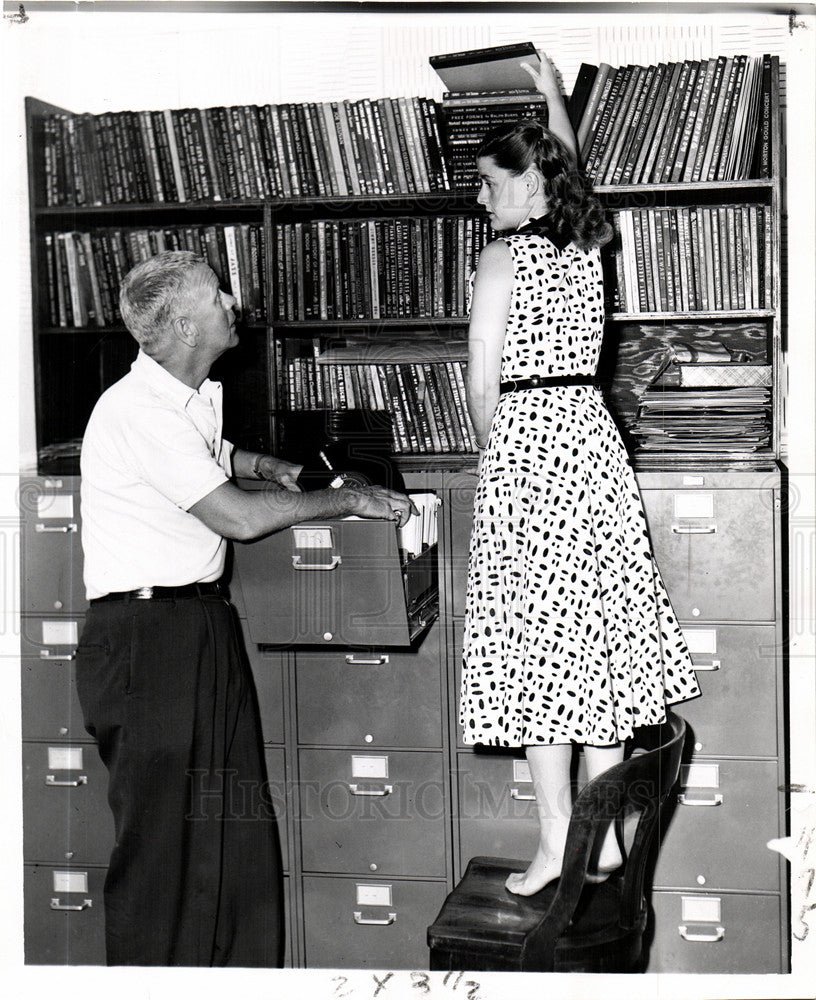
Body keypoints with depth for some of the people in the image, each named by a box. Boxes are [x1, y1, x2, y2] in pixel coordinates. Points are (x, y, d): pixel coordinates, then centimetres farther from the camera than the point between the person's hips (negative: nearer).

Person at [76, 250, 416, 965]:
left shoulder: (202, 396, 14)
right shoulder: (136, 410, -17)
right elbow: (237, 516, -23)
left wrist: (259, 463, 18)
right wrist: (347, 499, -13)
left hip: (206, 624, 9)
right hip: (147, 634, -9)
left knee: (240, 829, 10)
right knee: (164, 837, -2)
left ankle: (245, 973, 21)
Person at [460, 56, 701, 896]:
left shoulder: (505, 255, -8)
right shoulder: (585, 245, 10)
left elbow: (483, 383, -9)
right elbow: (571, 173, 33)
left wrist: (493, 453, 8)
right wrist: (553, 98, 45)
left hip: (527, 443, -7)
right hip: (592, 434, 7)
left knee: (537, 637, -2)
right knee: (596, 633, 8)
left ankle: (557, 841, 2)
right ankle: (605, 834, 15)